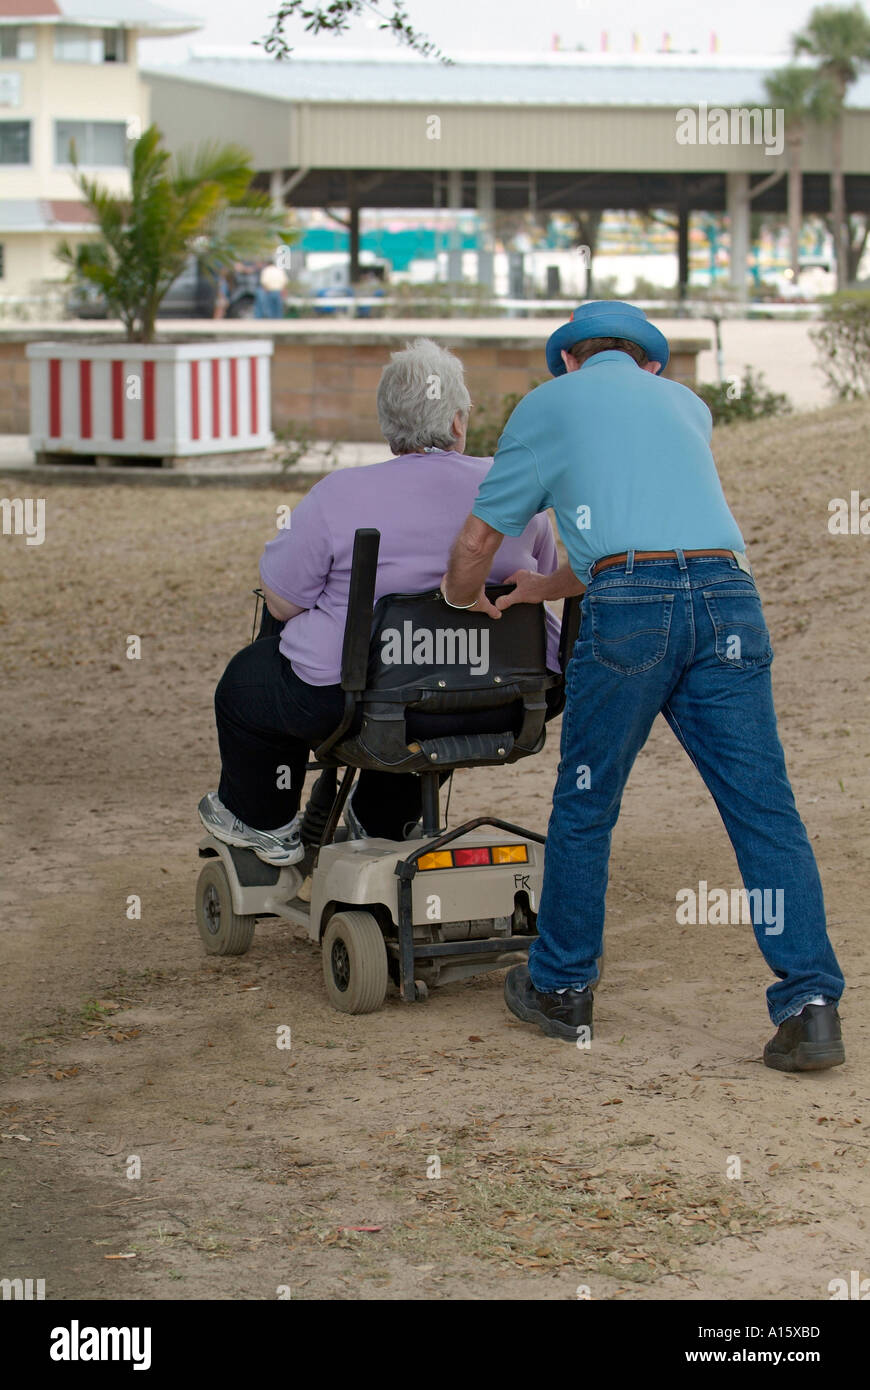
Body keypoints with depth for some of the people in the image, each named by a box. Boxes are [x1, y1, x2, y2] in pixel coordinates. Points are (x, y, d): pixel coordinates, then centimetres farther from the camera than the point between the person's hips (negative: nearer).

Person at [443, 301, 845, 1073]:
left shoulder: (549, 404, 19)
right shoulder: (685, 404, 30)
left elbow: (477, 543, 23)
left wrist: (466, 602, 45)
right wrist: (542, 589, 49)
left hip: (630, 608, -3)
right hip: (728, 595, 3)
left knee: (585, 806, 13)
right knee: (764, 808, 1)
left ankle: (560, 990, 26)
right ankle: (811, 1005, -7)